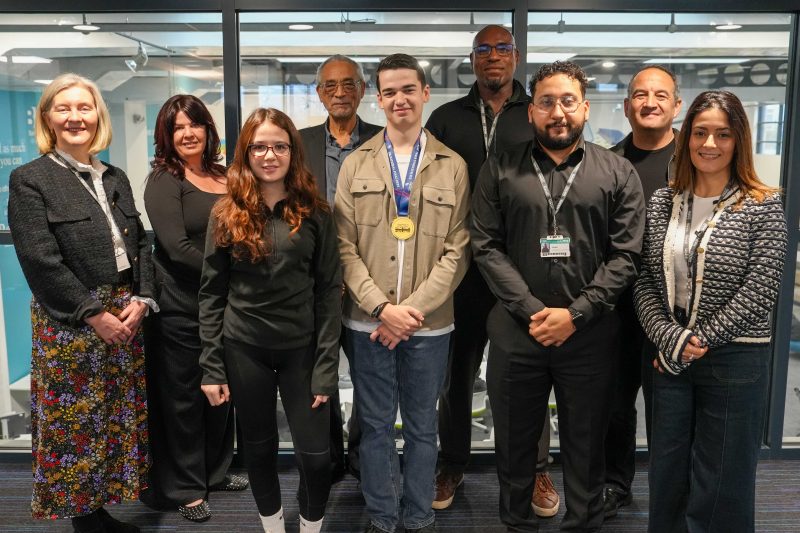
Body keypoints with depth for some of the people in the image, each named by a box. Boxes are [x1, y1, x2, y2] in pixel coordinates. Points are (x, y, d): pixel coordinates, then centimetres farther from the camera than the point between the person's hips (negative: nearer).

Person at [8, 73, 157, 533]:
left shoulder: (116, 178, 12)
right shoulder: (30, 180, -5)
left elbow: (140, 243, 11)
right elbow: (41, 261, -14)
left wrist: (142, 300, -4)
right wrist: (94, 315, -15)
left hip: (126, 317, 6)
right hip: (70, 326, -5)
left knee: (120, 419, 12)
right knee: (77, 425, 4)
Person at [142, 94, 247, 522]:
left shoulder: (226, 178, 9)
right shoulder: (164, 180, -7)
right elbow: (177, 247, -17)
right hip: (180, 310, -6)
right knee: (183, 398, 6)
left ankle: (215, 472, 34)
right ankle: (185, 487, 22)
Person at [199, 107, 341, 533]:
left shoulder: (315, 213, -2)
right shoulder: (226, 214, 0)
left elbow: (329, 291, -4)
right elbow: (211, 293, 1)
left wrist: (326, 365, -9)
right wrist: (211, 367, -3)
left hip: (302, 347, 0)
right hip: (244, 349, 1)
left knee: (315, 453, 2)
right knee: (259, 447, 14)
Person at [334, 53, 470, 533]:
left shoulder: (453, 166, 1)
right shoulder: (356, 164, 4)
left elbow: (457, 251, -3)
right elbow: (345, 247, -1)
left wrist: (413, 308, -13)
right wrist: (382, 307, -12)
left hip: (430, 322, 0)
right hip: (368, 321, 1)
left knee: (422, 427, 13)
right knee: (376, 426, 11)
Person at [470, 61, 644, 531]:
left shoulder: (618, 173, 3)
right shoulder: (501, 170, 4)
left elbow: (626, 255, -2)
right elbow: (486, 246, -2)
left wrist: (574, 313, -12)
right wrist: (532, 310, -12)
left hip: (590, 334, 0)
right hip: (516, 330, 1)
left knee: (586, 446, 12)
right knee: (514, 443, 14)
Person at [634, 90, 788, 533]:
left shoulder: (762, 206, -6)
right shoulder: (661, 202, 4)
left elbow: (759, 291, -13)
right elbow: (643, 282, 1)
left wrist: (698, 344, -14)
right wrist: (671, 339, -12)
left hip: (735, 360, -3)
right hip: (670, 357, 4)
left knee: (722, 486, 8)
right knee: (667, 477, 15)